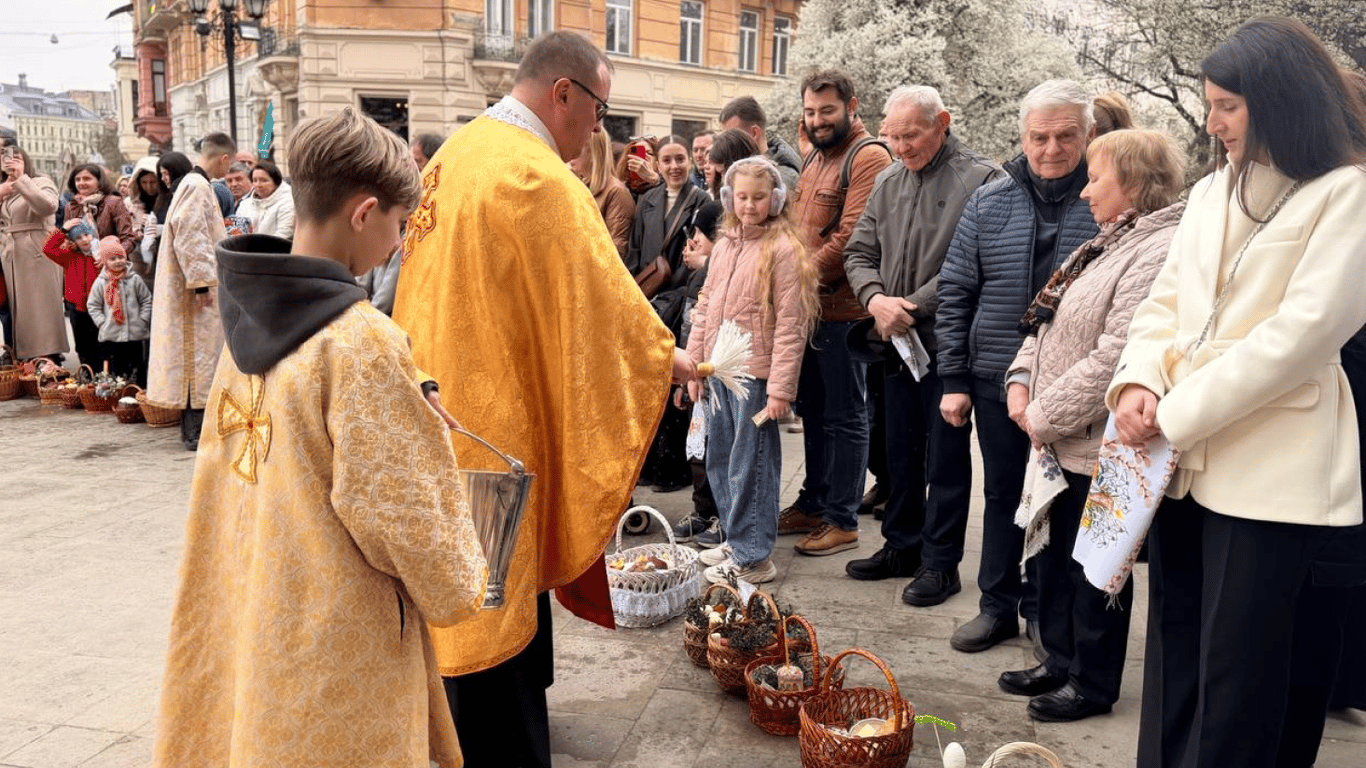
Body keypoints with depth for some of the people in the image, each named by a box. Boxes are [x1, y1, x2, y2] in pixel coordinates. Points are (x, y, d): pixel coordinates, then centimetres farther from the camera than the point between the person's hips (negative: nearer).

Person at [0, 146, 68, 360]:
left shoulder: (41, 182, 2)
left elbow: (48, 206, -20)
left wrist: (21, 178, -18)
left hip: (38, 257, -6)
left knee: (40, 311, -8)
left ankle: (47, 361, -7)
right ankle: (23, 362, 9)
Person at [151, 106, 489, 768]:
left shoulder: (247, 316, -1)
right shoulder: (361, 341, -24)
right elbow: (393, 504, -20)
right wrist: (454, 588, -5)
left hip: (246, 604, 7)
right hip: (336, 632, -7)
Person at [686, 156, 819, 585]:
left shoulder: (783, 250, -9)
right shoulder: (724, 247, 12)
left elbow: (790, 326, -13)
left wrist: (780, 389, -16)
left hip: (755, 376, -7)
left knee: (750, 465, -1)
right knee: (719, 461, 15)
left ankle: (752, 558, 10)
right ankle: (735, 539, 31)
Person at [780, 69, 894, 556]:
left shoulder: (868, 157, -12)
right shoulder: (815, 158, 17)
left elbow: (851, 236, -20)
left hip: (843, 309, -9)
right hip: (807, 306, 9)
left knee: (845, 416, 1)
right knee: (812, 408, 16)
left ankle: (843, 520, 12)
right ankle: (813, 503, 30)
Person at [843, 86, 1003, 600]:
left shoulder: (980, 180, -8)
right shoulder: (888, 183, 12)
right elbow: (859, 252, 12)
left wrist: (913, 307, -17)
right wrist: (875, 298, -8)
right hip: (895, 343, 6)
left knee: (945, 457, 3)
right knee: (900, 451, 16)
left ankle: (940, 563, 15)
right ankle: (902, 546, 30)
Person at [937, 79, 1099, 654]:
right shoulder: (988, 204, 3)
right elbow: (955, 294, 5)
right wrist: (953, 379, 2)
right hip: (998, 381, 2)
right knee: (1003, 496, 14)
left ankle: (1045, 609, 29)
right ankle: (998, 606, 29)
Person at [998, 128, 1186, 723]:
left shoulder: (1160, 254, -20)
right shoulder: (1108, 245, 14)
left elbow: (1115, 358, -26)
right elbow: (1048, 320, 18)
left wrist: (1045, 416, -18)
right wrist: (1021, 379, 2)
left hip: (1100, 446, -9)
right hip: (1060, 440, 9)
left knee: (1094, 567, 6)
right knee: (1053, 554, 19)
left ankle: (1092, 682, 24)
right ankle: (1061, 661, 36)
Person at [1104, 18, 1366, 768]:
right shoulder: (1210, 191, 15)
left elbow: (1303, 331, -16)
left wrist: (1175, 413, -15)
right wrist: (1138, 381, -8)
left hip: (1272, 473, -6)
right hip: (1184, 462, 6)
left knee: (1238, 679, 3)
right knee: (1173, 657, 15)